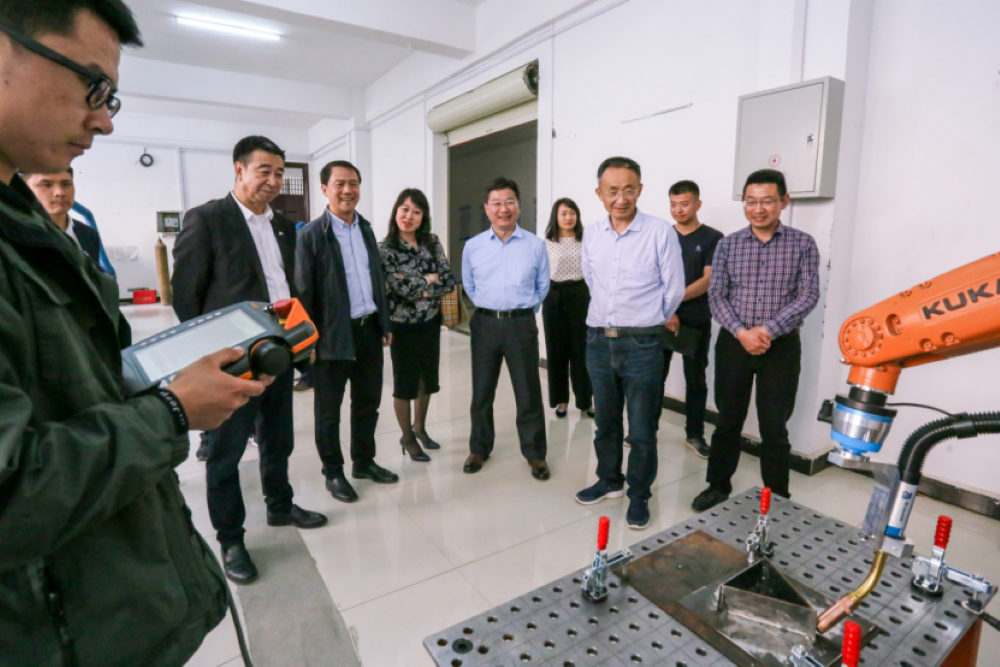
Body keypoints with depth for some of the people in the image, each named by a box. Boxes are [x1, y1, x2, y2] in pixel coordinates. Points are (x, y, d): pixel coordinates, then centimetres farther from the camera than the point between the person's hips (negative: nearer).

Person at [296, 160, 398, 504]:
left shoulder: (365, 228, 11)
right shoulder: (311, 234, -8)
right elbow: (304, 292, -10)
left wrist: (385, 324, 12)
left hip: (369, 329, 6)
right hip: (333, 335, -6)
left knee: (368, 401, 16)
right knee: (329, 409, 10)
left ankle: (364, 462, 33)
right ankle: (333, 472, 26)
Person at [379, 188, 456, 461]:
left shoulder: (433, 243, 1)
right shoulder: (386, 249, -12)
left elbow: (449, 281, -5)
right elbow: (403, 287, -21)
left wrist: (421, 287, -17)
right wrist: (431, 279, -9)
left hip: (431, 323, 5)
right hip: (403, 325, -4)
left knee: (428, 378, 17)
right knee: (405, 382, 9)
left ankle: (420, 428, 39)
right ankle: (407, 437, 28)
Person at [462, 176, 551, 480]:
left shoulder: (536, 245, -2)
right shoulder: (472, 246, 2)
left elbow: (542, 286, 10)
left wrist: (521, 310, 10)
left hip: (522, 324, -1)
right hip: (484, 324, 2)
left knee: (528, 393, 6)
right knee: (482, 392, 12)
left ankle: (535, 454, 22)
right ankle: (479, 448, 30)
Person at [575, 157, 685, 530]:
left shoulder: (660, 232, -9)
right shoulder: (592, 235, 5)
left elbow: (674, 289, -3)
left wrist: (647, 321, 8)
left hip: (642, 345, -4)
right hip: (598, 342, 5)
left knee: (642, 430, 6)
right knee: (605, 422, 18)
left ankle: (639, 495, 24)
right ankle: (610, 480, 37)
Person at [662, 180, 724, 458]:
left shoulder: (713, 238, 0)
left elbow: (708, 280, -9)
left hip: (697, 321, -2)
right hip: (662, 318, 2)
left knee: (695, 379, 8)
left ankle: (695, 434, 20)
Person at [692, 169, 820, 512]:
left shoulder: (802, 244, 0)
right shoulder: (728, 244, 3)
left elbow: (809, 296, -7)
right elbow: (716, 295, -2)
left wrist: (768, 331, -18)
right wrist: (741, 332, -16)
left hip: (781, 346, -1)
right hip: (733, 343, 1)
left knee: (775, 427, 7)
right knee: (728, 421, 11)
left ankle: (778, 499, 25)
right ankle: (718, 485, 28)